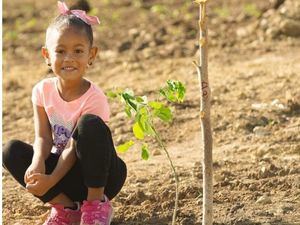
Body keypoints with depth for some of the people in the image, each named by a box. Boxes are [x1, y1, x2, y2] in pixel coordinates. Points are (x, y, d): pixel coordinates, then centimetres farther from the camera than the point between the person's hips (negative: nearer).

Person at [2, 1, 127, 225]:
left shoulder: (94, 98, -20)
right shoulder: (43, 91, -6)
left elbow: (74, 147, -23)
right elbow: (43, 137, -10)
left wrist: (51, 180, -34)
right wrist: (38, 164, -33)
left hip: (99, 175, -4)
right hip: (63, 167, 4)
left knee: (90, 123, -32)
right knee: (12, 150, -16)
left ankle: (97, 202, -18)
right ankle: (65, 206, -12)